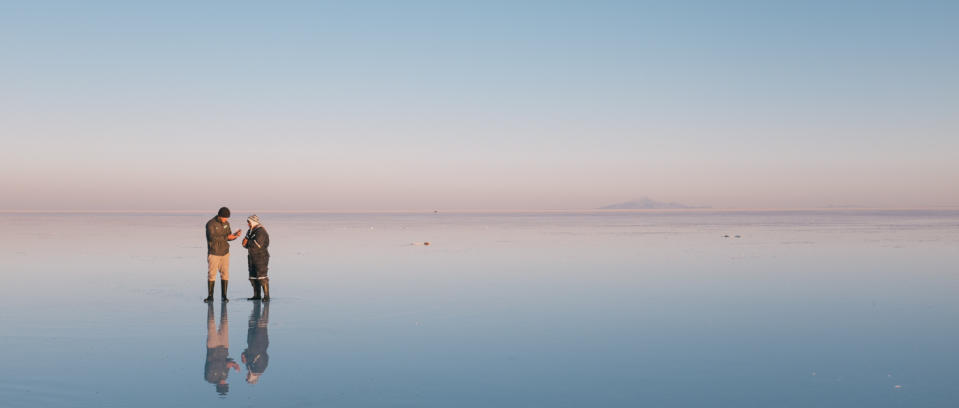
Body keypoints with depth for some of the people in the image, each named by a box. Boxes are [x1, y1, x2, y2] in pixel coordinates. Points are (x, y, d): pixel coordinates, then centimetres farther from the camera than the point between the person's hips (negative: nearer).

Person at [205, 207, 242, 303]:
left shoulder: (226, 224, 3)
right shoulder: (210, 224, -16)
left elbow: (228, 238, 8)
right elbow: (212, 237, -28)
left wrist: (235, 235, -13)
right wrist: (227, 237, -29)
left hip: (225, 252, 4)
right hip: (213, 253, -4)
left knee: (225, 274, -1)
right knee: (211, 275, 0)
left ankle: (224, 296, 4)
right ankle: (210, 296, 9)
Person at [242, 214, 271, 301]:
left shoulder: (260, 231, -14)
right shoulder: (250, 231, 14)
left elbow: (257, 244, -23)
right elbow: (246, 245, 16)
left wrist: (248, 242, -10)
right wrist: (245, 243, -7)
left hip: (261, 257, -9)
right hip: (252, 257, 9)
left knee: (262, 276, -13)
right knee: (253, 277, 9)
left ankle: (266, 296, -12)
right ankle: (256, 295, 16)